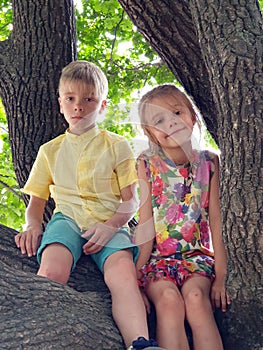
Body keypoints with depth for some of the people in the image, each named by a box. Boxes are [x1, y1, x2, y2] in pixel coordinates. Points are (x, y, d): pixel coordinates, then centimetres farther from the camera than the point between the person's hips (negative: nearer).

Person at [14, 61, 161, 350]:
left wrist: (110, 226, -13)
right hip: (67, 219, 2)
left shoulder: (116, 146, 15)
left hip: (110, 223, -1)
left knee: (122, 269, -37)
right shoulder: (50, 151, 22)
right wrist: (33, 226, -2)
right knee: (52, 269, -36)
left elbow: (130, 200, 8)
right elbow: (36, 201, 23)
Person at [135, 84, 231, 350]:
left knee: (196, 296, -30)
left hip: (198, 256, 1)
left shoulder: (208, 162, 5)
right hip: (158, 257, -1)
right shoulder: (147, 164, 0)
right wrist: (136, 277, -8)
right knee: (168, 298, -30)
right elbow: (145, 223, -2)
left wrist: (220, 277, -2)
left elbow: (215, 221, 3)